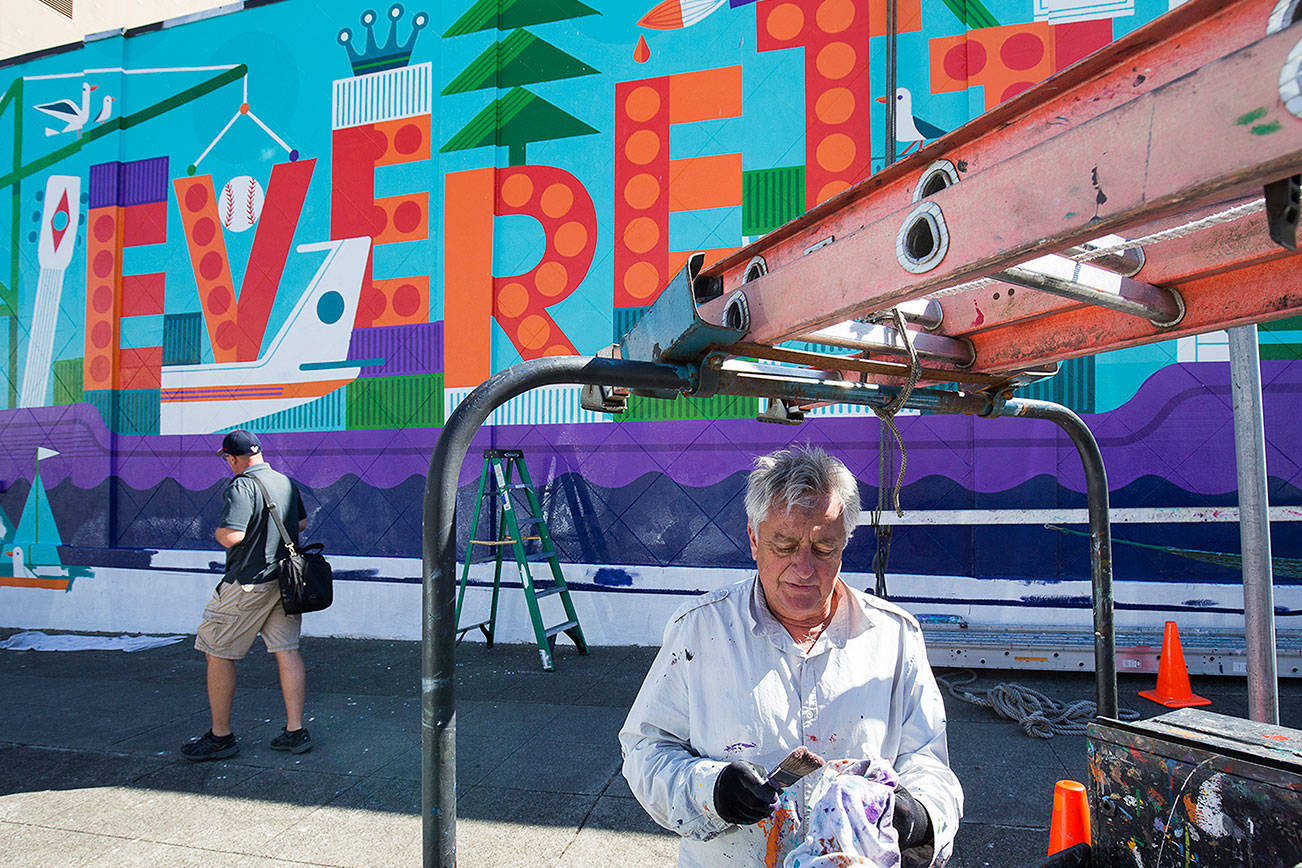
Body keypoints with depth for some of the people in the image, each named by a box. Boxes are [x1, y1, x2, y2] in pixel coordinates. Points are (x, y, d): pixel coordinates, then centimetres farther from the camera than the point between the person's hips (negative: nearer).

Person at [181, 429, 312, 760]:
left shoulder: (241, 487, -16)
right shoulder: (286, 482, 8)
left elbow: (230, 536, -24)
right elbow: (302, 522, 20)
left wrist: (218, 530, -4)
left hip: (249, 583, -7)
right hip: (286, 580, 7)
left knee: (218, 652, 8)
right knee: (287, 650, 9)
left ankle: (220, 737, 16)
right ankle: (295, 731, 11)